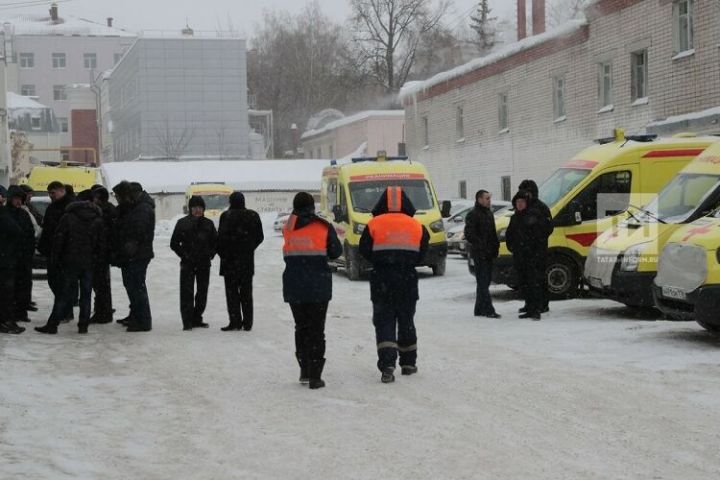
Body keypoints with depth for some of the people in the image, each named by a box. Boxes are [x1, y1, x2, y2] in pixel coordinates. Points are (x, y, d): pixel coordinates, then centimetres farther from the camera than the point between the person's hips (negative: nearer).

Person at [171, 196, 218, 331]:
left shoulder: (208, 224, 6)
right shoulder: (182, 223, 0)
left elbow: (215, 242, 14)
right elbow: (174, 243, 2)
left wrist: (210, 254, 1)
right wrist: (184, 255, -6)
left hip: (204, 263, 3)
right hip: (188, 264, -3)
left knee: (202, 292, 7)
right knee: (187, 292, -8)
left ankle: (197, 319, 19)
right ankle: (187, 322, -6)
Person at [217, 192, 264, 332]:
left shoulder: (226, 216, -12)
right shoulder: (253, 216, 3)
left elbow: (222, 237, -14)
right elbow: (259, 237, 8)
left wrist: (222, 252, 1)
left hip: (230, 259, -4)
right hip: (248, 260, 4)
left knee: (232, 291, 3)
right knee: (246, 291, 11)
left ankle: (235, 321, -1)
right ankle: (247, 323, 12)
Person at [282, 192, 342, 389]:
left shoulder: (288, 228, 2)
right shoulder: (324, 227, -4)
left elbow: (289, 253, 7)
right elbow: (336, 252, 3)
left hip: (294, 288, 2)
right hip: (318, 288, -2)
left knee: (301, 327, 17)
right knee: (316, 329, 2)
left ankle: (304, 371, 17)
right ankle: (314, 376, -2)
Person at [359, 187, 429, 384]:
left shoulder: (374, 225, -6)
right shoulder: (417, 226, 0)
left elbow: (365, 251, -2)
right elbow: (422, 253, 5)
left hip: (382, 281, -2)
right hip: (408, 281, 2)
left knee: (384, 322, 0)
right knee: (406, 321, 16)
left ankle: (387, 365, -14)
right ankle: (408, 363, 24)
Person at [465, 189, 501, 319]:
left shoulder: (489, 214, 18)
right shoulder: (473, 215, -9)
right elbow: (469, 235, -16)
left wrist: (496, 246, 10)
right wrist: (481, 246, -19)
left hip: (489, 253, 9)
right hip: (480, 254, -9)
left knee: (485, 281, 11)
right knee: (483, 281, -10)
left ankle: (480, 309, 18)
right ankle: (488, 309, -13)